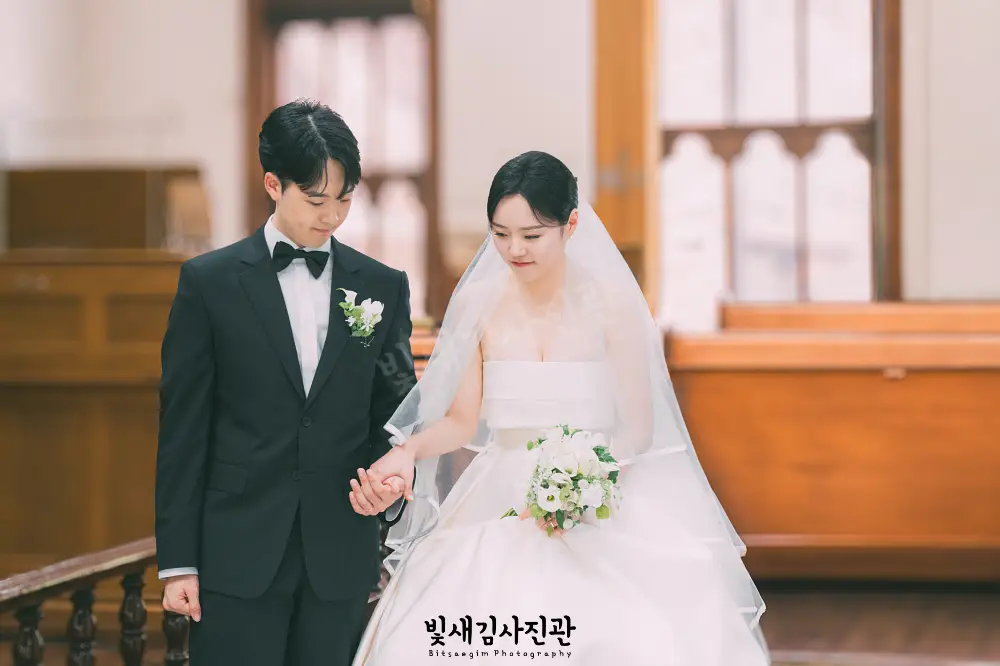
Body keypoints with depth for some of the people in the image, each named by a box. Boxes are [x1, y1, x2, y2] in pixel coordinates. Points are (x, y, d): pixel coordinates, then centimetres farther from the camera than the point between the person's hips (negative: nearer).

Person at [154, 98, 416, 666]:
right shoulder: (209, 282, 0)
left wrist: (392, 482, -10)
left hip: (341, 556, 2)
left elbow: (396, 413, 13)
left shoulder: (383, 288, 8)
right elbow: (183, 431, 0)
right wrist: (178, 560, -4)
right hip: (239, 555, -2)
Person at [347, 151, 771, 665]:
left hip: (602, 512, -2)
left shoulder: (610, 301, -6)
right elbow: (462, 421, 5)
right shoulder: (477, 304, 2)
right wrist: (407, 450, -15)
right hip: (500, 506, 2)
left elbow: (638, 427, -3)